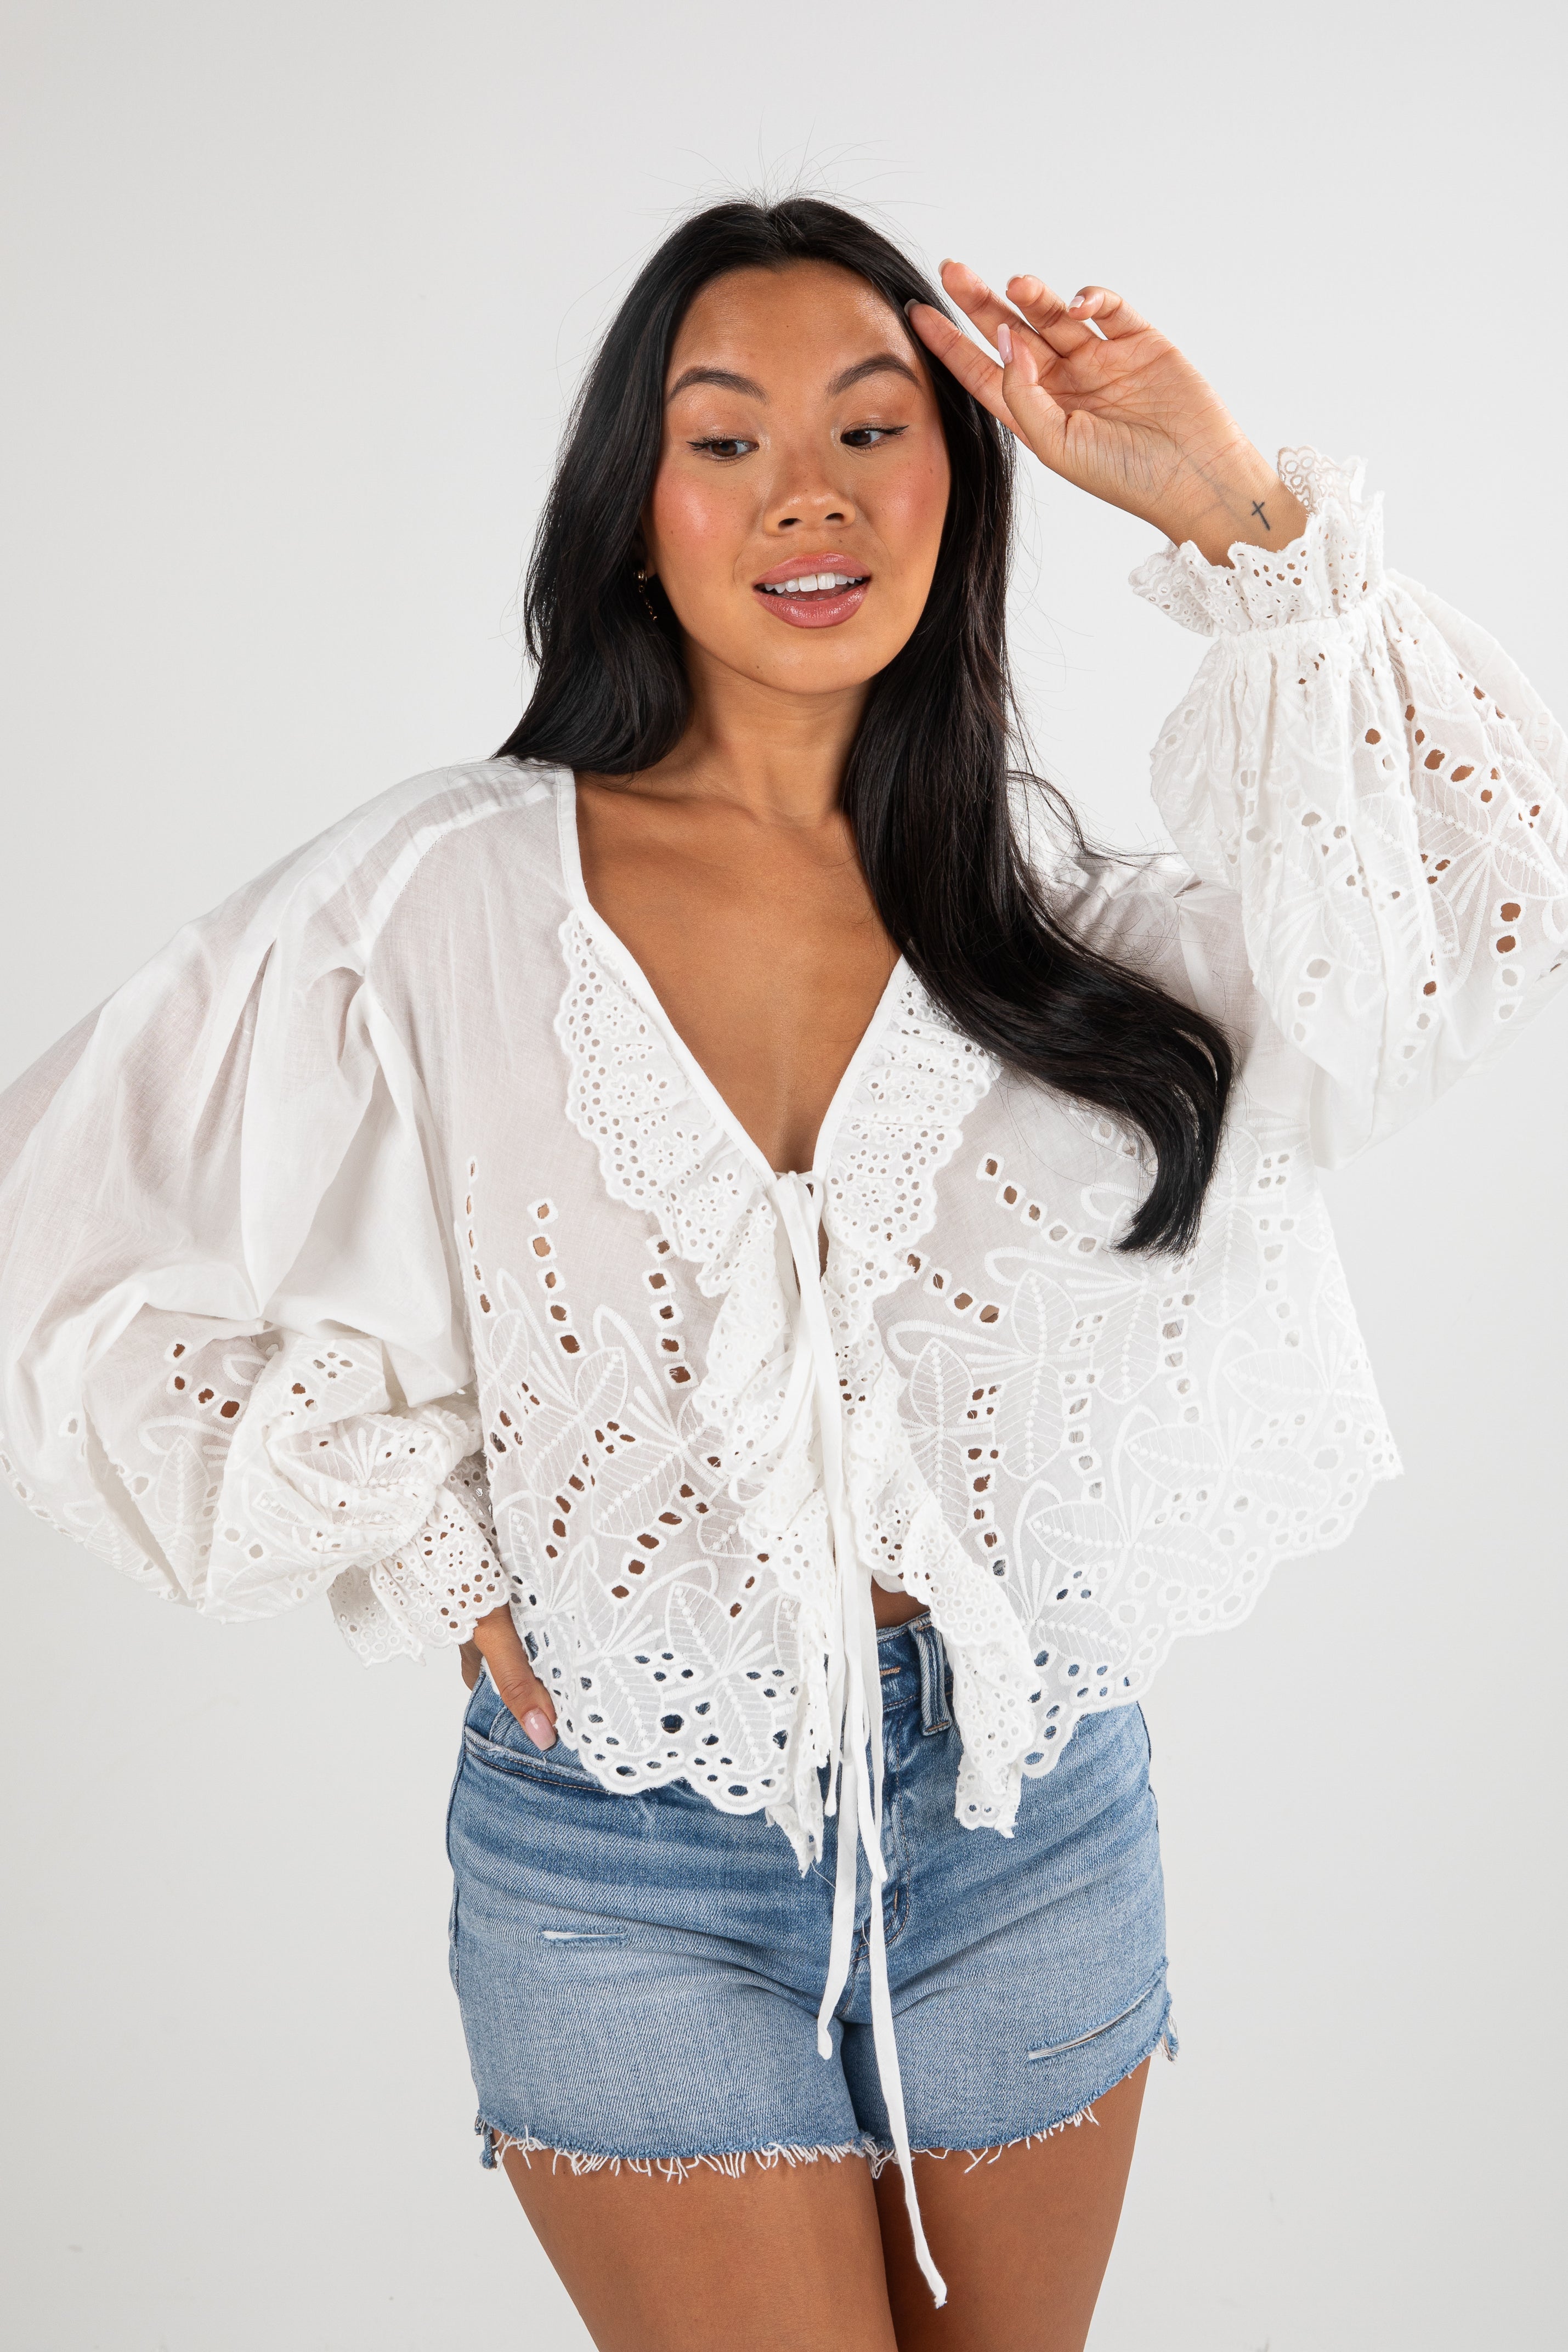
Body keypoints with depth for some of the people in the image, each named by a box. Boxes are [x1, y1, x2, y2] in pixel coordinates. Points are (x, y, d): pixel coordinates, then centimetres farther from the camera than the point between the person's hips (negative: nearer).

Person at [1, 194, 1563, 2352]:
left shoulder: (1054, 900, 0)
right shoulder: (449, 899, -8)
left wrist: (1238, 511, -13)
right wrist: (424, 1557, -7)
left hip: (1033, 1821, 3)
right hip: (627, 1866, -3)